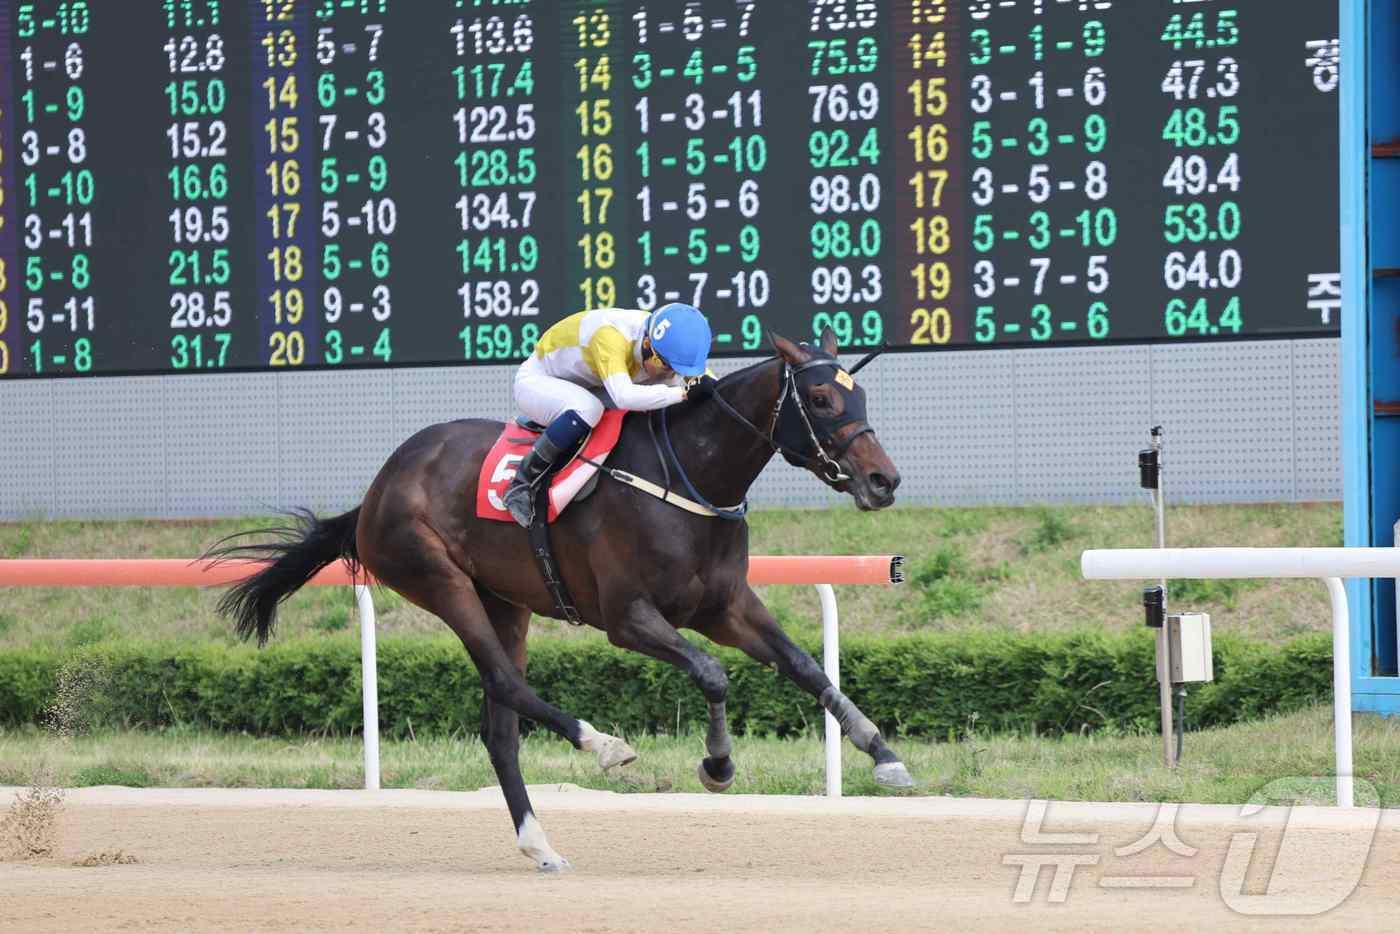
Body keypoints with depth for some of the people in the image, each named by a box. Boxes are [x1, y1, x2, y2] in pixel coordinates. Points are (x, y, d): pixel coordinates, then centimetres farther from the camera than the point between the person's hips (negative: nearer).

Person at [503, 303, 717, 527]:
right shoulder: (611, 336, -39)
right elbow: (623, 397, -52)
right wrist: (684, 391, -51)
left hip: (579, 390, 8)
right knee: (586, 408, -38)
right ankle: (522, 483, -24)